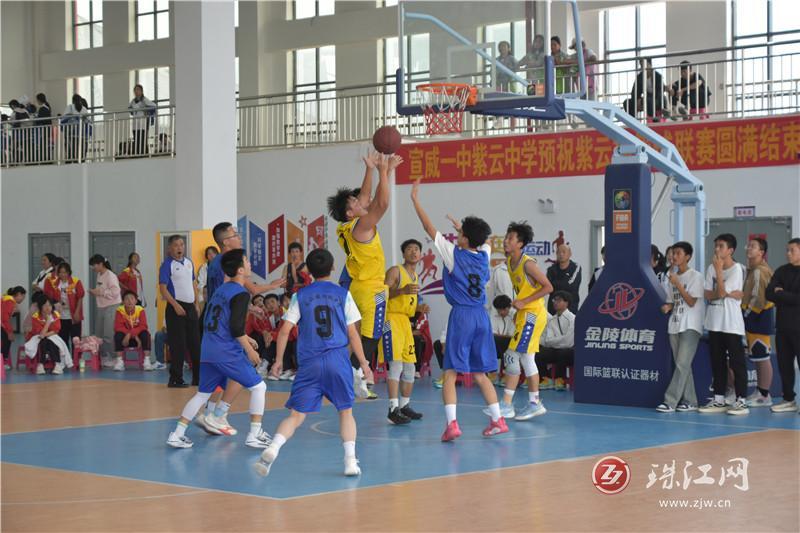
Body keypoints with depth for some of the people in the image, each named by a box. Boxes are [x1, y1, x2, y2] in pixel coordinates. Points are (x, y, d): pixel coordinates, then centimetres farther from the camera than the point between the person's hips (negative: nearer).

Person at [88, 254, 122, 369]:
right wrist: (94, 292, 6)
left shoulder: (110, 276, -13)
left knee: (108, 335, -11)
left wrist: (100, 292, -18)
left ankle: (111, 358, -4)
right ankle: (103, 357, 19)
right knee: (99, 334, 10)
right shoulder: (99, 275, 14)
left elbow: (115, 292, -22)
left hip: (112, 307, -9)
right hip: (101, 307, 9)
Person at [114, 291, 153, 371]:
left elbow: (143, 326, -21)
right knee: (118, 335, -30)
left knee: (145, 334, -30)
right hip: (126, 337, 0)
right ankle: (120, 361, -25)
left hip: (137, 336, 0)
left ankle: (147, 361, -29)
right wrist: (127, 335, -32)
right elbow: (118, 327, -20)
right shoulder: (120, 310, -13)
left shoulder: (140, 310, -13)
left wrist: (131, 334, -34)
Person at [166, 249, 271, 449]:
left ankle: (177, 434, 12)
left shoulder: (220, 290, 17)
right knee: (258, 387, 5)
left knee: (202, 393, 17)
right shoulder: (240, 294, -10)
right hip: (228, 353, -8)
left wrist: (243, 337, 25)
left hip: (208, 352, 8)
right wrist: (249, 350, -7)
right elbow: (236, 328, -18)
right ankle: (254, 435, 1)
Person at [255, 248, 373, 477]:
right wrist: (363, 363, 13)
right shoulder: (343, 294, 5)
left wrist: (279, 360, 11)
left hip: (309, 363, 0)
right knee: (346, 411, 16)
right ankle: (350, 461, 7)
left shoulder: (300, 296, 6)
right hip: (338, 360, 0)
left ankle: (272, 449, -21)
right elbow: (353, 334, 5)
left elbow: (285, 330, 1)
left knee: (296, 415, 2)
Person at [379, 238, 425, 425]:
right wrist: (402, 291, -29)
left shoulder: (415, 276, 18)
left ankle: (404, 406, 21)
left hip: (405, 321, 9)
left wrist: (421, 309, 17)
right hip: (391, 318, -9)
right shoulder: (395, 271, -7)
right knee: (396, 364, -16)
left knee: (410, 366, 10)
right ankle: (393, 409, -17)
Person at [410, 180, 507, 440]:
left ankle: (452, 423, -15)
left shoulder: (454, 254, -7)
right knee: (480, 374, 15)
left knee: (451, 373, -4)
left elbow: (430, 228, -1)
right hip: (481, 316, 6)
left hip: (461, 316, -6)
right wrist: (462, 227, 43)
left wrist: (415, 199, 7)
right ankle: (497, 420, 14)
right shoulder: (484, 255, 7)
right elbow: (483, 239, 32)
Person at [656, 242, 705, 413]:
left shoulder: (695, 276, -6)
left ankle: (670, 401, -16)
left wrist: (677, 284, -16)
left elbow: (691, 302, -12)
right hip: (675, 325, 7)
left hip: (690, 327, -7)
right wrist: (667, 307, -4)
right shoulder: (673, 277, 13)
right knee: (682, 365, 7)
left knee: (682, 364, -12)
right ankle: (689, 401, 12)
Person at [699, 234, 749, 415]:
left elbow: (721, 292, -18)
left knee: (737, 362, -4)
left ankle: (741, 401, -1)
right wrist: (728, 293, -14)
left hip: (731, 324, -6)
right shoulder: (711, 268, 9)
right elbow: (708, 294, 1)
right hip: (714, 322, 6)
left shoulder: (736, 269, -9)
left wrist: (719, 269, -13)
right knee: (717, 362, 10)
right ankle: (718, 400, 16)